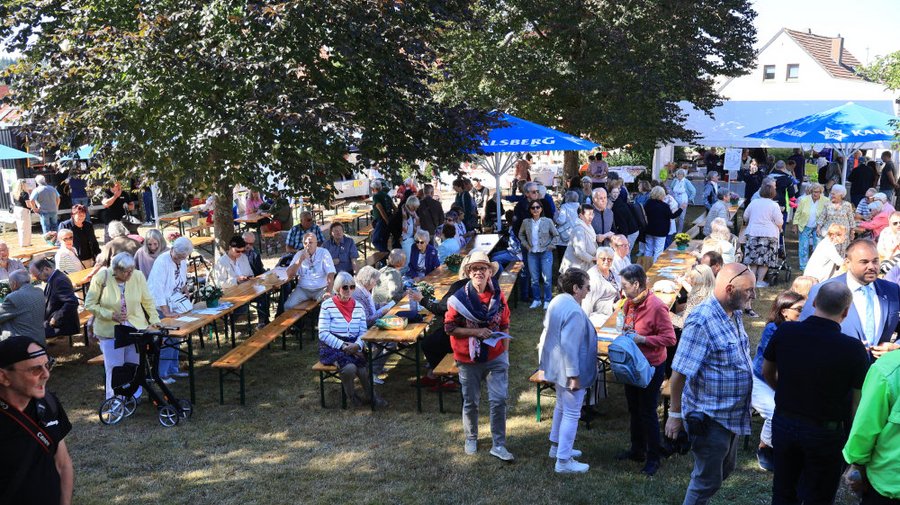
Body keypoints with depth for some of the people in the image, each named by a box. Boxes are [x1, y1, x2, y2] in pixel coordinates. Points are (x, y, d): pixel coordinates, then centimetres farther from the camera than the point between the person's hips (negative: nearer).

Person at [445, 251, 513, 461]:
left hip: (496, 357, 1)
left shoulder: (498, 295, -2)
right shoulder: (459, 298, -11)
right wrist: (476, 332, -20)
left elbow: (504, 326, 7)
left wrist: (505, 353, 4)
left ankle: (498, 445, 9)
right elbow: (449, 327, -9)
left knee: (499, 400, -3)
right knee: (470, 402, 13)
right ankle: (471, 439, 34)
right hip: (469, 359, -1)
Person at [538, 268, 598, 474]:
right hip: (568, 370, -10)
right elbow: (569, 346, -29)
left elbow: (548, 331, 15)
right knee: (571, 414, 1)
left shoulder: (558, 301, 2)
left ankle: (557, 446, 39)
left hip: (556, 366, 10)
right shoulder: (574, 312, -27)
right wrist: (574, 376, -25)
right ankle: (563, 461, 7)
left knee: (562, 406, 25)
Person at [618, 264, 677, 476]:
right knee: (634, 410, 19)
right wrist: (626, 331, -2)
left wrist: (642, 339, -26)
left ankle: (653, 458, 17)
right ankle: (637, 450, 35)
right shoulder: (629, 303, 2)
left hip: (651, 367, -8)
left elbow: (669, 338, -21)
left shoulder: (657, 307, -22)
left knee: (648, 413, 3)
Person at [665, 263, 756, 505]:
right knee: (708, 479, 6)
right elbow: (679, 373, -23)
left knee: (725, 469, 24)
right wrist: (675, 414, -18)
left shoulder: (734, 314, 3)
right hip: (710, 418, -9)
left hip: (733, 415, 9)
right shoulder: (701, 322, -26)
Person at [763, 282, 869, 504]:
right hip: (826, 433, -3)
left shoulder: (784, 332, -13)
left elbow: (767, 372, 3)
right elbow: (858, 403, -17)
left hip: (784, 423, 3)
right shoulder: (854, 349, -24)